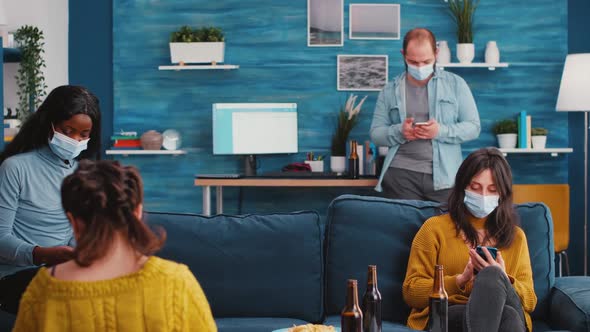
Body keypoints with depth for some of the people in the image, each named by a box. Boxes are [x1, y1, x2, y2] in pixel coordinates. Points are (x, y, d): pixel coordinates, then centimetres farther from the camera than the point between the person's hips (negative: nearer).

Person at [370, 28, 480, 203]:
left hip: (445, 177, -1)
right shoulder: (390, 91, 10)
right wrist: (399, 131, -12)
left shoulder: (456, 84, 6)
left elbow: (473, 127, 3)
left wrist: (442, 131, -15)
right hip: (401, 175, 1)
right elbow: (376, 133, 9)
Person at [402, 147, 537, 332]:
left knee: (492, 275, -37)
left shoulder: (515, 236, 24)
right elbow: (411, 292, 7)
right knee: (508, 315, -40)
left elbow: (530, 301, 17)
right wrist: (460, 280, -8)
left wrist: (502, 280, -6)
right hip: (446, 315, -2)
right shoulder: (435, 228, 15)